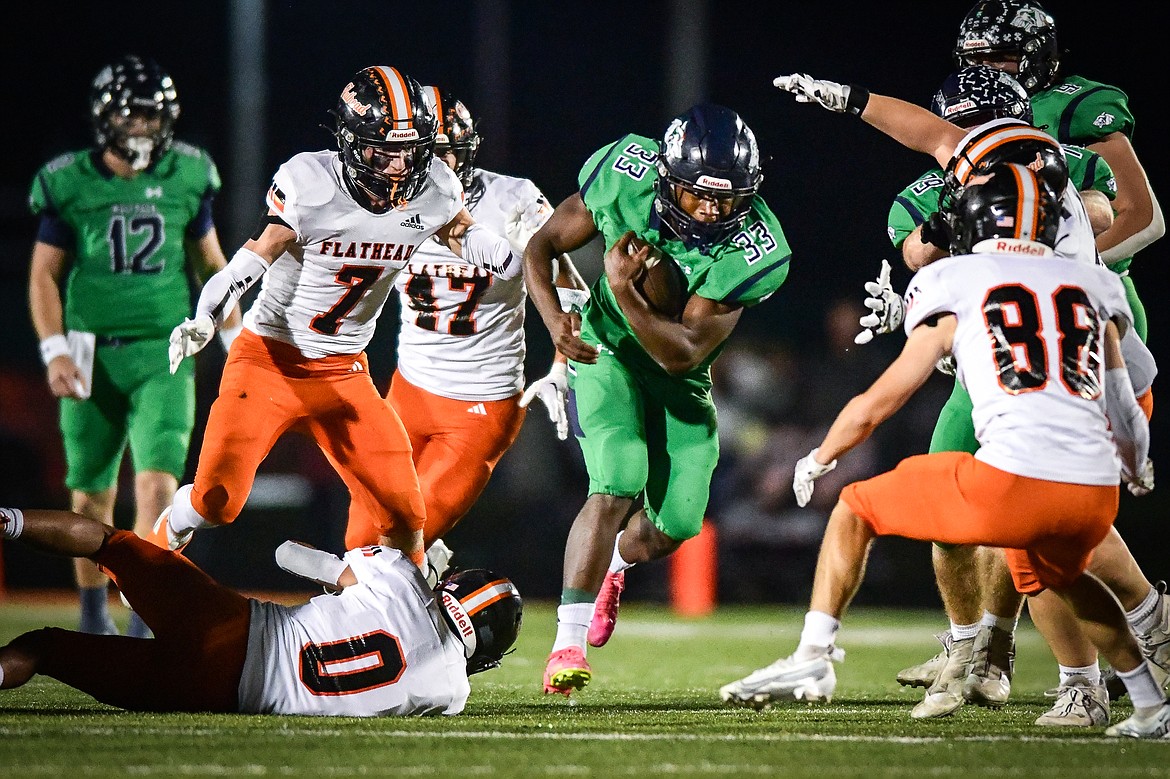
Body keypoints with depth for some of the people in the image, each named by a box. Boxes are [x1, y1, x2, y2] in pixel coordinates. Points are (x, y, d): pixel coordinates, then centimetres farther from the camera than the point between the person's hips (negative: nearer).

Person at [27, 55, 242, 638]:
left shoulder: (186, 178, 3)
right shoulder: (69, 184, -3)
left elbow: (210, 263, 14)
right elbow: (45, 274, 1)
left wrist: (236, 342, 14)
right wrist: (55, 352, -9)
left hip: (163, 353, 0)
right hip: (93, 356, 0)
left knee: (158, 481, -15)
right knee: (90, 495, 8)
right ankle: (94, 614, 26)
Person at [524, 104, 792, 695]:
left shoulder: (755, 251, -29)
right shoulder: (625, 176, -25)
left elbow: (681, 353, -27)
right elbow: (540, 247, -11)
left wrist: (625, 292, -41)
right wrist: (555, 319, -28)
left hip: (679, 374, 2)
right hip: (606, 351, -1)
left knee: (676, 523, -2)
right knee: (618, 487, -22)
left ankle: (615, 561, 37)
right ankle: (568, 644, -14)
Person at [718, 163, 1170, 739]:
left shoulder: (957, 287, 11)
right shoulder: (1091, 288, 21)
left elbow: (877, 404, 17)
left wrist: (819, 459, 37)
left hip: (1010, 483, -5)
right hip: (1095, 498, 5)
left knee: (855, 510, 17)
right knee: (1055, 573, 38)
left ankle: (813, 658, 6)